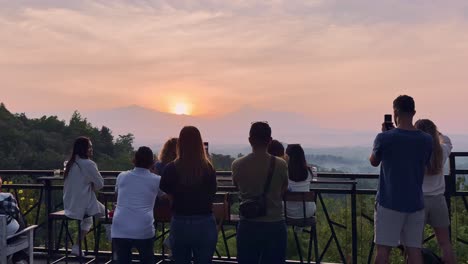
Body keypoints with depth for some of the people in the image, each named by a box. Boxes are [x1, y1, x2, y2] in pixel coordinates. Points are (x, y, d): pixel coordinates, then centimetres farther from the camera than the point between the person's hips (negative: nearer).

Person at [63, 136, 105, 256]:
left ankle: (77, 247, 26)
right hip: (84, 205, -8)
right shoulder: (88, 164, -17)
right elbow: (100, 184, -11)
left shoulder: (70, 163, 6)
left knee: (88, 219, 32)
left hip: (70, 205, 8)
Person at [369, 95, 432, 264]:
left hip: (389, 203, -3)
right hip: (415, 203, 4)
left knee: (383, 249, 4)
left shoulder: (385, 138, -11)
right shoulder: (426, 140, 1)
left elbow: (373, 162, 7)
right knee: (414, 250, 8)